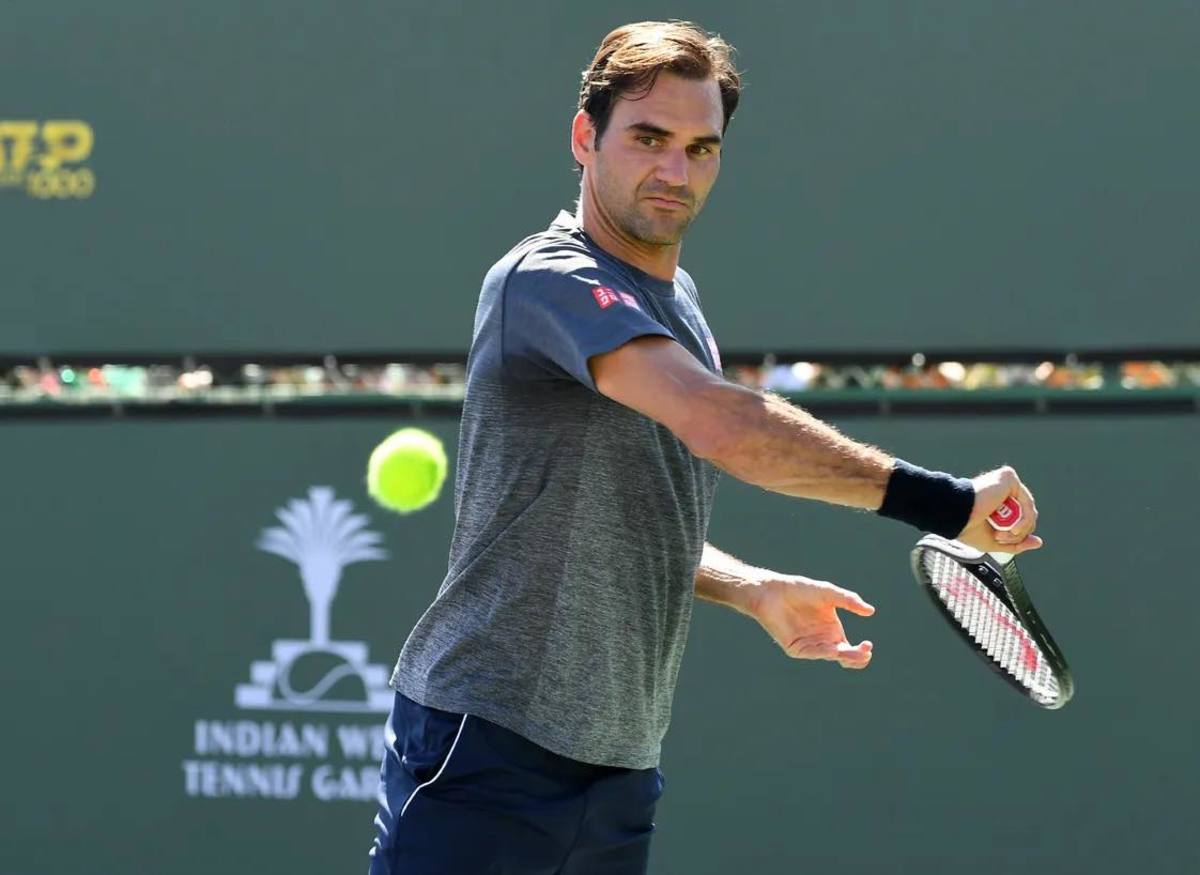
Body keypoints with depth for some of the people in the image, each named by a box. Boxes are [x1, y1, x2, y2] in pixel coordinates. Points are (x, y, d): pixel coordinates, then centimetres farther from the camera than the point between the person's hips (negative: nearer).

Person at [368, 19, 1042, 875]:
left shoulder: (678, 305, 16)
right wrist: (936, 498, -29)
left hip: (619, 770, 9)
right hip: (486, 746, -9)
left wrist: (755, 590, 11)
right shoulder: (548, 278, -14)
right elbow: (721, 425, -29)